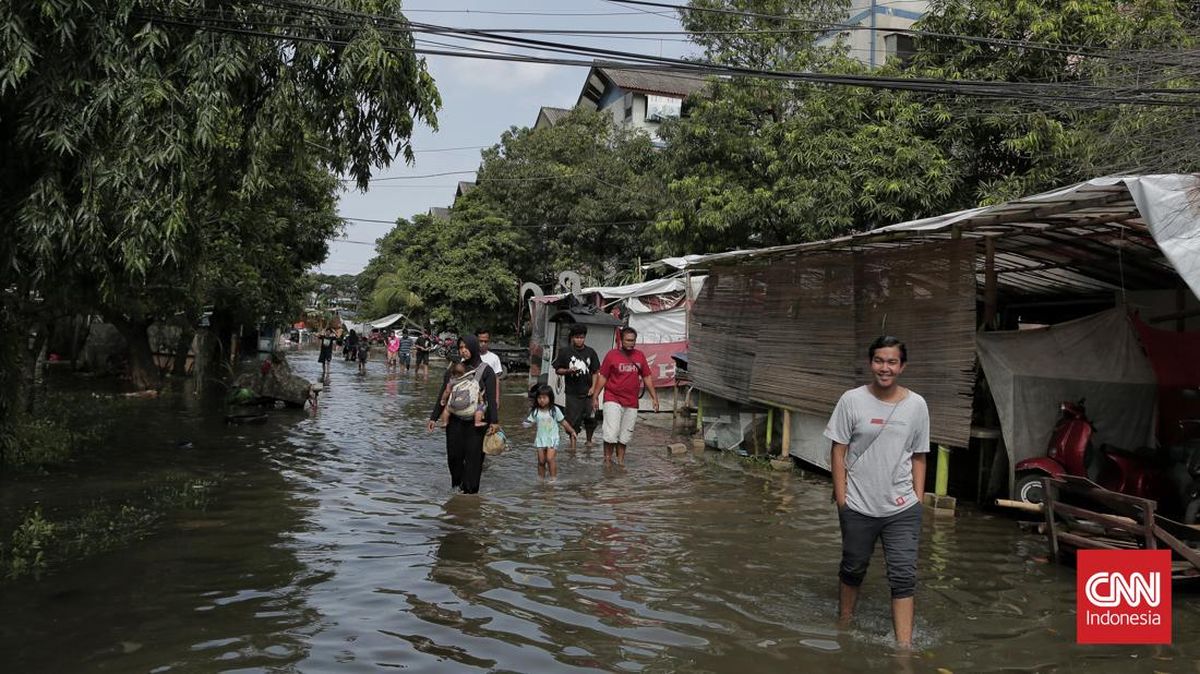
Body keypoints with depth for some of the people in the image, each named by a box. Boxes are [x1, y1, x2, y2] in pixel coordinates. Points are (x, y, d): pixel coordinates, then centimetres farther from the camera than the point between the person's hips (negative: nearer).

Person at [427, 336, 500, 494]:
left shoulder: (486, 371, -2)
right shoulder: (453, 369, 8)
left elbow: (491, 398, -7)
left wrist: (494, 421, -15)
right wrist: (434, 418, 10)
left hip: (476, 422, -3)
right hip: (455, 420, 3)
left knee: (473, 455, 1)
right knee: (454, 454, 4)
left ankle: (469, 488, 12)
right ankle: (457, 483, 26)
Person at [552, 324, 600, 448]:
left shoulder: (590, 352, 7)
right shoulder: (565, 352, 1)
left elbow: (595, 372, 9)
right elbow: (557, 370, 6)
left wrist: (593, 387, -2)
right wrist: (568, 370, -13)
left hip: (588, 392, 2)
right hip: (572, 393, -2)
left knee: (591, 417, 6)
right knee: (573, 420, -1)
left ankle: (589, 440, 28)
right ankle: (573, 444, 8)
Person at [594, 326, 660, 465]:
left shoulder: (640, 356, 7)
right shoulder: (612, 355, -4)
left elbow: (647, 377, 12)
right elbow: (602, 377, -2)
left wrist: (654, 398, 9)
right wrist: (595, 397, -6)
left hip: (631, 403, 4)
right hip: (613, 400, -4)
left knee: (625, 435, 10)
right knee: (611, 433, -11)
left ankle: (620, 462, 21)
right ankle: (607, 460, 0)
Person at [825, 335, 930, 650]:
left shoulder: (916, 405, 0)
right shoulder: (852, 400, -5)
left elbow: (918, 457, 7)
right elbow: (838, 450, -3)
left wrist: (918, 498, 3)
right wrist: (841, 496, -6)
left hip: (902, 509, 1)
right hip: (858, 507, 0)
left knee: (903, 577, -2)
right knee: (853, 568, 16)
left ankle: (904, 646, 2)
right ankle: (843, 625, 36)